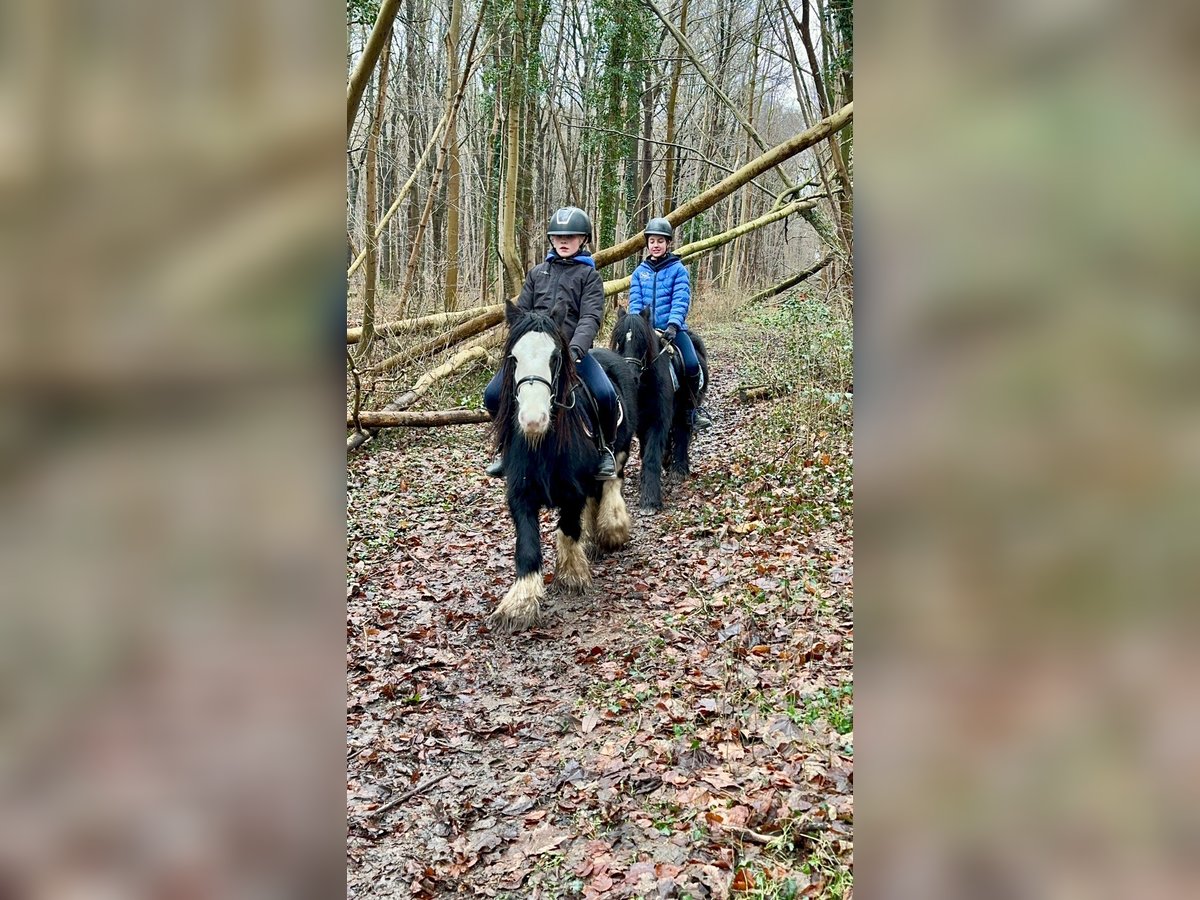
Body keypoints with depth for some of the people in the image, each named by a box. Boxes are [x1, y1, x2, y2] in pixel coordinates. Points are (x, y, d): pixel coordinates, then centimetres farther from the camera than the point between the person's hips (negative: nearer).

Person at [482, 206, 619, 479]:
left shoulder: (589, 275, 5)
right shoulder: (537, 272, 16)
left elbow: (590, 318, -9)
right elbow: (521, 313, 12)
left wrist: (575, 349, -26)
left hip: (572, 351, -3)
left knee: (605, 395, -27)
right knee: (493, 395, -10)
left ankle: (605, 448, 1)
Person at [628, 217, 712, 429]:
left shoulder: (678, 269, 3)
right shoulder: (640, 272, 11)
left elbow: (681, 300, -7)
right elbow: (635, 302, 6)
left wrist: (673, 325, -22)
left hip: (673, 329, -3)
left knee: (691, 365, -21)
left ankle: (693, 407, 1)